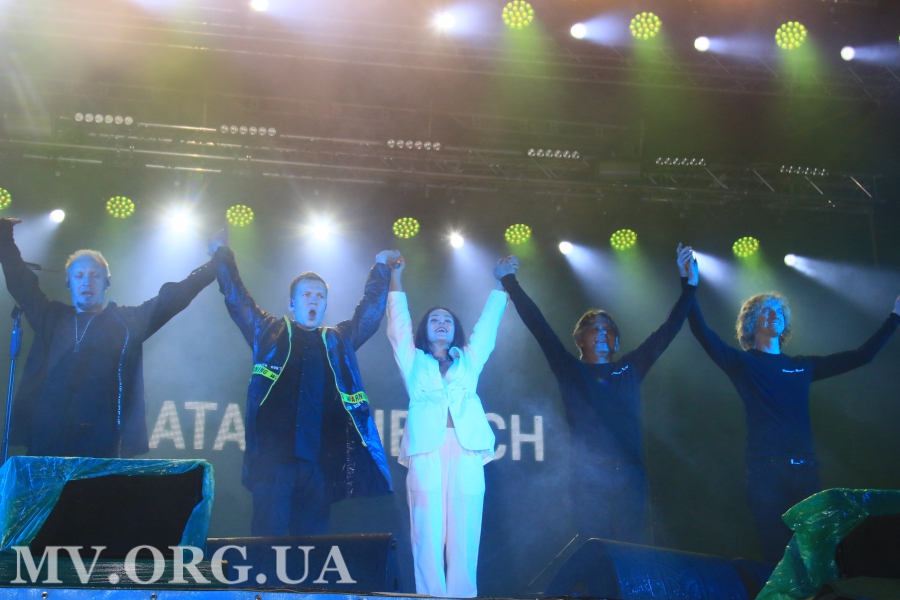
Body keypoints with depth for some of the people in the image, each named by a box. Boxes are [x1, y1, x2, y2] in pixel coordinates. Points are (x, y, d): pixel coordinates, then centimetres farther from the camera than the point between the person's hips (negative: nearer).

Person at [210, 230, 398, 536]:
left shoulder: (338, 341, 19)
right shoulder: (268, 333, 14)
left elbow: (371, 312, 28)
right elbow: (237, 299, 18)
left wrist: (380, 268, 31)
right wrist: (223, 254, 21)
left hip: (320, 462, 2)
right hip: (273, 458, -2)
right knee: (267, 538, -5)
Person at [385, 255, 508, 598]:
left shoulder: (469, 360, 25)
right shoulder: (414, 362, 21)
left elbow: (487, 325, 28)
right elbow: (398, 325, 19)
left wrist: (500, 284, 32)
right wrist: (396, 280, 21)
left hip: (467, 450, 1)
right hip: (426, 450, -1)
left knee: (464, 536, -6)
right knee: (428, 535, -8)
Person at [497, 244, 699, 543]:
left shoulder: (630, 370, 15)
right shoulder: (571, 371, 9)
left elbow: (668, 331, 15)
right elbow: (538, 325, 7)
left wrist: (689, 286, 12)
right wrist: (510, 282, 4)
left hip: (630, 476, 2)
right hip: (588, 479, -2)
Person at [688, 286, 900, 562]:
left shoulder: (802, 366, 18)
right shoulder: (743, 363, 5)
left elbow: (861, 355, 22)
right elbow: (703, 332, -10)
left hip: (805, 468, 4)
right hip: (765, 469, -4)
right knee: (777, 553, -5)